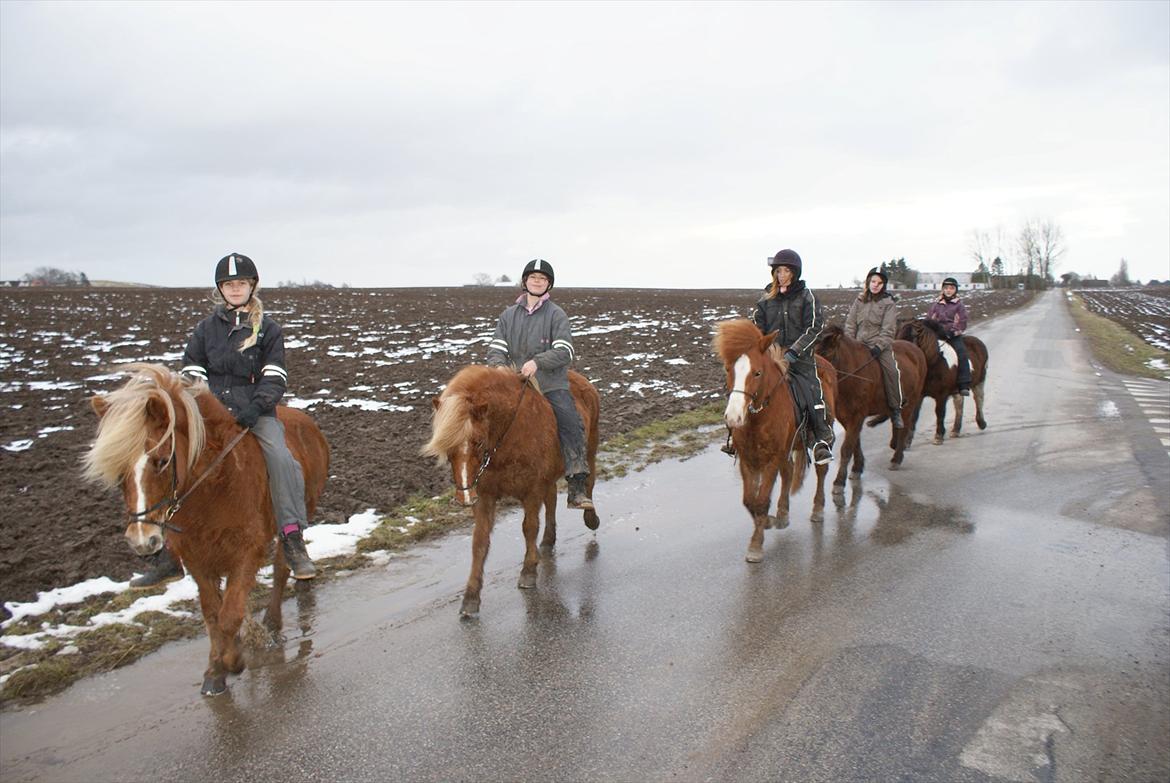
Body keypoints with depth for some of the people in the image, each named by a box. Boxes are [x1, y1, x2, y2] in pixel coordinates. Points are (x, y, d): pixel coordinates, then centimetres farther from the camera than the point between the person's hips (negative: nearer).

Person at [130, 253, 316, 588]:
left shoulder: (268, 328, 6)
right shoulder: (207, 327, 14)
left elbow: (275, 378, -2)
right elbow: (192, 372, 12)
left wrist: (256, 408, -19)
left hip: (256, 412, -3)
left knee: (281, 458, -30)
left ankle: (293, 542, -26)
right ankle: (167, 555, 3)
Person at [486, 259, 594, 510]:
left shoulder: (556, 314, 2)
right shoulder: (509, 314, 13)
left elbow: (564, 351, -8)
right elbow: (496, 349, 9)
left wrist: (538, 362, -23)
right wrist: (499, 367, -12)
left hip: (552, 385, -4)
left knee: (570, 424, -22)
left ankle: (578, 490, -23)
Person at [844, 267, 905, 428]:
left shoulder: (889, 303, 1)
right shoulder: (859, 300, 11)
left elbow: (888, 330, -6)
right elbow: (850, 323, 12)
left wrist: (878, 347, -18)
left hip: (880, 344, -4)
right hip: (860, 343, 4)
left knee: (890, 369, -25)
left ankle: (896, 410, -16)